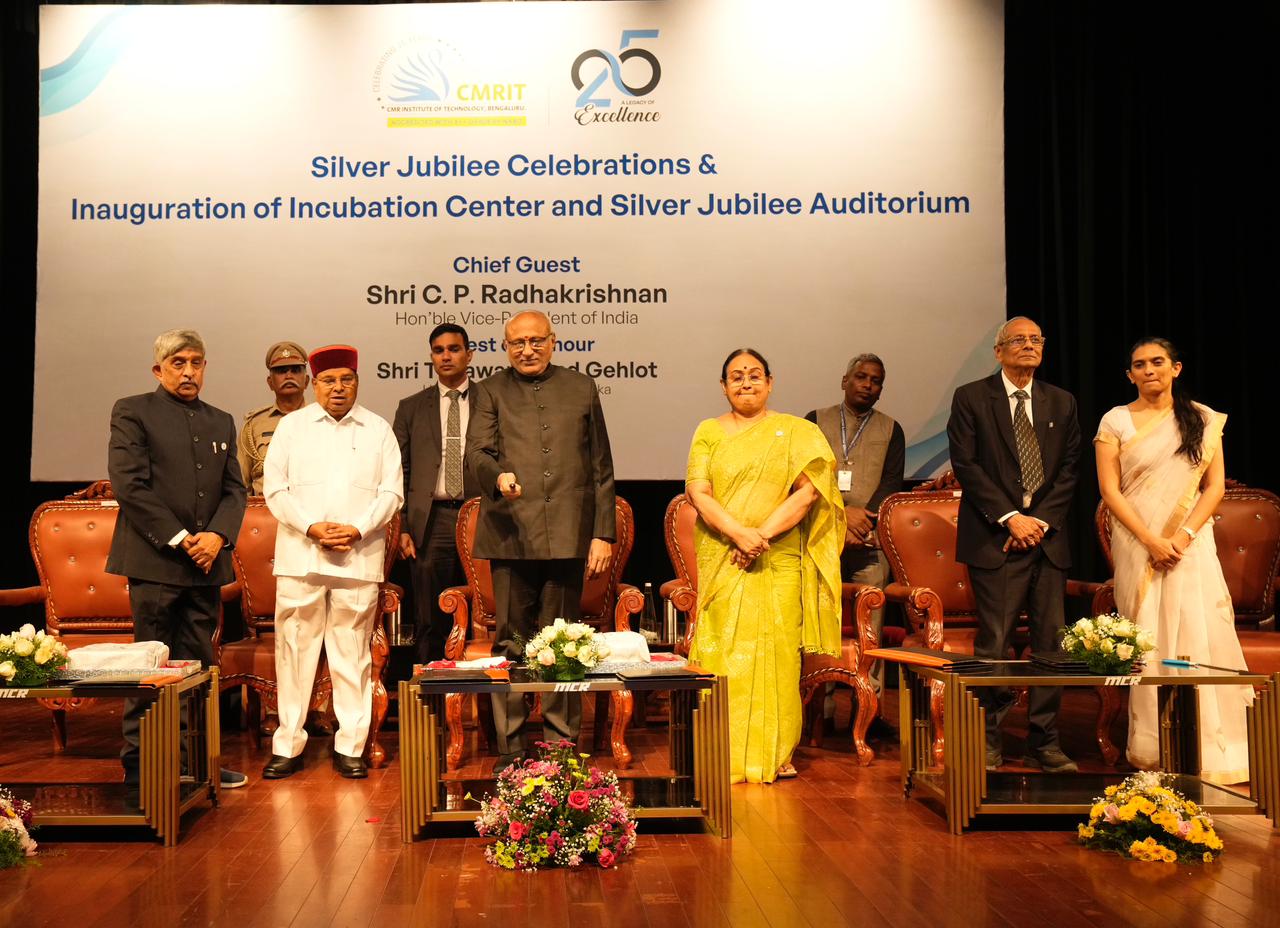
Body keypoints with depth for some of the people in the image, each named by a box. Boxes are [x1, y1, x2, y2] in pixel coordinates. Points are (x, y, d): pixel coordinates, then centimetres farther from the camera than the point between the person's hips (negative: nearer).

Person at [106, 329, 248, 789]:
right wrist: (180, 539, -12)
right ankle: (139, 766, 8)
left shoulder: (221, 422, 17)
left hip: (206, 562, 5)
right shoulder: (132, 412, 0)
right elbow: (129, 485, -9)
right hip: (155, 561, -5)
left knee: (198, 665, 8)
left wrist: (217, 535, -6)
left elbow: (235, 490, 13)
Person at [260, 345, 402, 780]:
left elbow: (391, 492, 5)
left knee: (353, 654, 3)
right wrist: (311, 527, -10)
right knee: (295, 650, 2)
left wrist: (357, 529, -10)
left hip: (360, 557, 0)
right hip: (299, 557, 0)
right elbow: (275, 488, 3)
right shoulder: (292, 425, 10)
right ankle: (288, 745, 10)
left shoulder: (378, 429, 10)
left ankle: (350, 746, 10)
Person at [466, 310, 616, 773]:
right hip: (511, 535, 0)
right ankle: (511, 746, 12)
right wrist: (498, 476, -26)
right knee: (511, 643, 3)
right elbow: (477, 451, -3)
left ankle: (561, 744, 15)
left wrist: (603, 532, 4)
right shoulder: (489, 391, 11)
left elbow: (601, 468, 11)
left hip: (568, 534, 1)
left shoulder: (581, 388, 14)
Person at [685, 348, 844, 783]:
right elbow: (698, 492, -1)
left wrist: (764, 534, -13)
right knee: (723, 651, -1)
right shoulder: (709, 432, 10)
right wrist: (738, 533, -16)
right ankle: (727, 755, 6)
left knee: (775, 651, 0)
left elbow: (808, 492, -3)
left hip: (779, 562, 0)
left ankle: (776, 752, 11)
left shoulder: (796, 432, 8)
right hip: (721, 562, 1)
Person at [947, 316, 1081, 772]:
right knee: (994, 644, -5)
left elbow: (1069, 469, 10)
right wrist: (1009, 518, -10)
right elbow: (965, 465, -4)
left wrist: (1042, 521, -4)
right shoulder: (971, 398, 4)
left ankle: (1044, 743, 10)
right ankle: (987, 743, 4)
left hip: (1048, 538, 4)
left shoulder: (1062, 403, 15)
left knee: (1051, 641, 2)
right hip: (994, 538, -4)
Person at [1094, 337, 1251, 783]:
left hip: (1190, 542, 1)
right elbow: (1109, 489, -2)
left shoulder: (1203, 420, 8)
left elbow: (1214, 486, 4)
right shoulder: (1116, 421, 4)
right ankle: (1153, 750, 4)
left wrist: (1183, 536, -10)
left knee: (1200, 635, -6)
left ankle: (1208, 749, 6)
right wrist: (1151, 540, -11)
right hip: (1137, 543, -1)